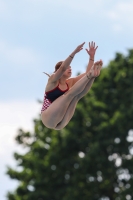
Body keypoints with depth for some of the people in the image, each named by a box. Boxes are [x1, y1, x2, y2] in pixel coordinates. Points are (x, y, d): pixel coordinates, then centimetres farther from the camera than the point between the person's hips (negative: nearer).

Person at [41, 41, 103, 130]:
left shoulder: (70, 83, 15)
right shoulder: (53, 80, -2)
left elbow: (87, 72, 7)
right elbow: (62, 68, -21)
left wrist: (91, 57, -6)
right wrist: (74, 52, -30)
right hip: (48, 118, -6)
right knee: (70, 93, -19)